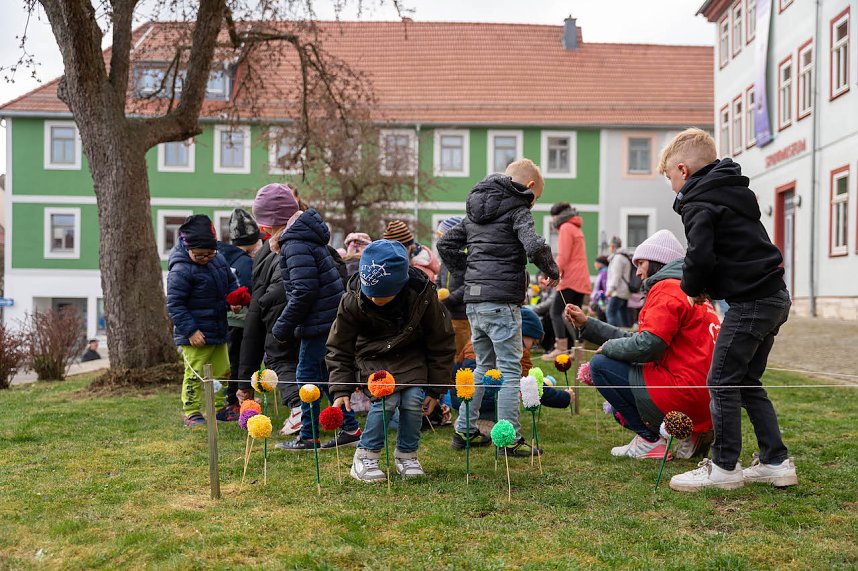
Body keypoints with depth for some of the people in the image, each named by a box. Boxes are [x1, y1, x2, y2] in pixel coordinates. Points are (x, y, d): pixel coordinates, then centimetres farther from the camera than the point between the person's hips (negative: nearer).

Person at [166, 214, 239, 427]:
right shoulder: (181, 270, -18)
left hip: (218, 331, 8)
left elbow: (231, 282, 20)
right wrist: (190, 330, -21)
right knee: (195, 375, -2)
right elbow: (175, 304, -17)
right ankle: (192, 414, 11)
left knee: (222, 371, 16)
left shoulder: (219, 259, 4)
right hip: (196, 335, -8)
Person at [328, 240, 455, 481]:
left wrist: (435, 389, -6)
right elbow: (339, 349, -9)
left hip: (411, 356, 1)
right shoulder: (352, 301, -23)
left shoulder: (423, 295, -24)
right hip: (373, 356, -1)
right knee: (386, 399, -24)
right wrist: (341, 391, -17)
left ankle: (407, 454, 5)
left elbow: (441, 343, -9)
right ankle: (365, 456, -5)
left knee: (413, 399, -20)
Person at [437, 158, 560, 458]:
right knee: (510, 371, 0)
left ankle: (463, 430, 22)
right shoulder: (517, 209, -5)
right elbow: (535, 246, -21)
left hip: (473, 302, 8)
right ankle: (509, 441, 2)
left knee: (484, 366, 19)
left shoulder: (475, 212, 18)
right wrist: (553, 271, -4)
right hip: (502, 302, -7)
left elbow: (445, 244, 20)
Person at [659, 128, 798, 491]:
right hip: (773, 297, 10)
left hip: (750, 303, -10)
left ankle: (724, 468, 7)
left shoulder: (699, 203, -11)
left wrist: (693, 288, -3)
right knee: (747, 381, 16)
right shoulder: (733, 191, 18)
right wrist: (706, 286, 14)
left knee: (722, 382, -1)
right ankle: (776, 462, 20)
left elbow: (699, 256, -23)